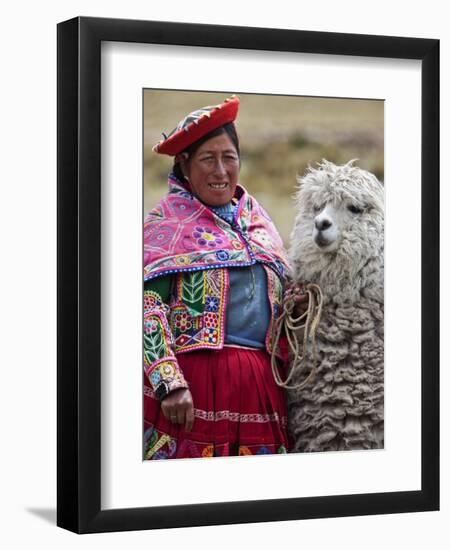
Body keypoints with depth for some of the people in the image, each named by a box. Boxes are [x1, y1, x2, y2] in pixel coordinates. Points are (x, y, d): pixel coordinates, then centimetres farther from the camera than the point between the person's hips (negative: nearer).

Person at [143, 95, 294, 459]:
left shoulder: (258, 218, 17)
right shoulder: (167, 222, 0)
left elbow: (284, 300, 23)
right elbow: (146, 304, -11)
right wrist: (169, 384, -20)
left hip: (261, 385, 5)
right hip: (196, 380, -5)